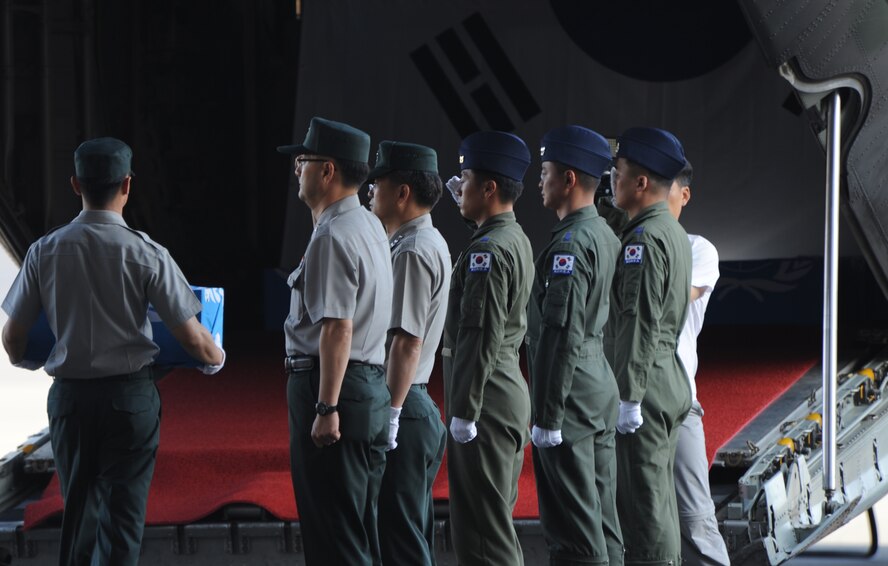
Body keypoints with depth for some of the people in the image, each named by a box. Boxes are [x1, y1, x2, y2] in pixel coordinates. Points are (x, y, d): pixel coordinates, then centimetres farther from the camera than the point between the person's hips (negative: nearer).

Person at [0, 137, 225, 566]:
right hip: (129, 395, -3)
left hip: (68, 395, 3)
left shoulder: (45, 252, -3)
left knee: (78, 511, 17)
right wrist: (214, 359, 14)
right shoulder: (144, 254, -11)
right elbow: (192, 338, -9)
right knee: (122, 514, 2)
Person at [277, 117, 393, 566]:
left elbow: (337, 328, -22)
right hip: (371, 384, 10)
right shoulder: (369, 226, 15)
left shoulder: (333, 237, -16)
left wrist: (326, 408, -23)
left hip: (331, 385, -10)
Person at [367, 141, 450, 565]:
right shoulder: (428, 242, 16)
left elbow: (407, 341, -21)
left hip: (402, 409, -11)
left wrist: (390, 416, -21)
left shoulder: (413, 252, -16)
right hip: (418, 407, 11)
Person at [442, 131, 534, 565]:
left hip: (487, 399, -10)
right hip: (511, 392, 10)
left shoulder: (489, 250, -17)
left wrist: (463, 413, -20)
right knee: (496, 521, 15)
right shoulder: (517, 240, 14)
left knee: (481, 525, -7)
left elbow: (481, 337, -22)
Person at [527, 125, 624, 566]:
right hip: (601, 386, 10)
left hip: (572, 393, -10)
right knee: (601, 521, 12)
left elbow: (563, 335, -21)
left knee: (574, 528, -6)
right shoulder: (604, 235, 12)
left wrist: (547, 417, -20)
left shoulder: (570, 244, -17)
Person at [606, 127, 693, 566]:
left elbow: (641, 323, -21)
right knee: (657, 500, 14)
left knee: (644, 501, -7)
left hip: (646, 388, -10)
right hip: (671, 383, 10)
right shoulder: (675, 233, 15)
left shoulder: (644, 239, -16)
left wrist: (629, 397, -21)